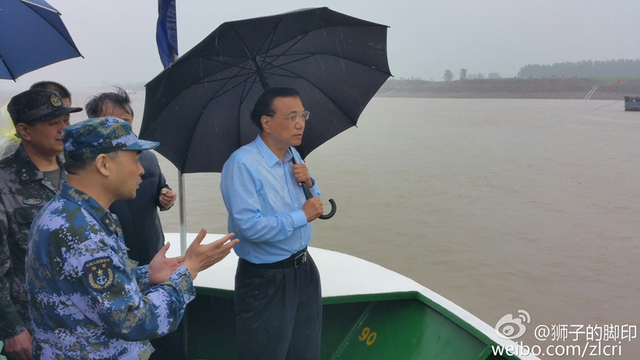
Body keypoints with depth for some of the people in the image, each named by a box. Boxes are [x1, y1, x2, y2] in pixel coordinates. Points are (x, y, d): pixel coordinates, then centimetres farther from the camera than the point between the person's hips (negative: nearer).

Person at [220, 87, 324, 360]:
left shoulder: (293, 156, 6)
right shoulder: (242, 163, -20)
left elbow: (315, 202, 17)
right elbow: (249, 226, -29)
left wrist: (309, 182, -5)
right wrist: (301, 216, -21)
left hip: (304, 269, 8)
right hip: (265, 281, -7)